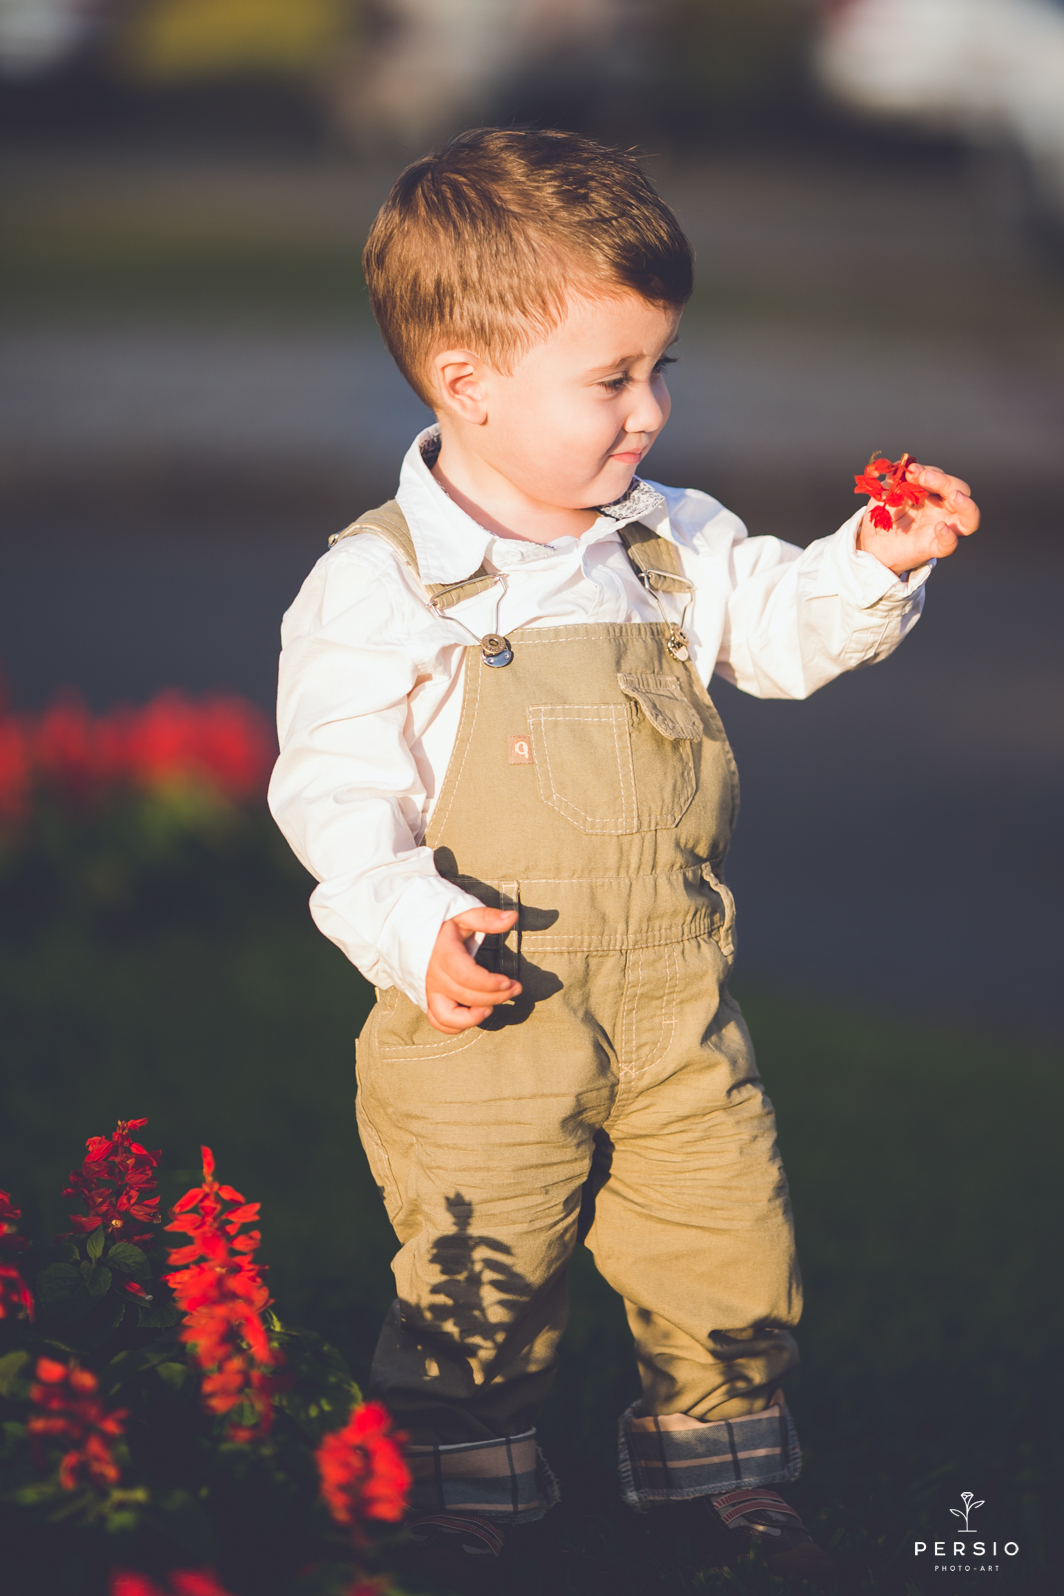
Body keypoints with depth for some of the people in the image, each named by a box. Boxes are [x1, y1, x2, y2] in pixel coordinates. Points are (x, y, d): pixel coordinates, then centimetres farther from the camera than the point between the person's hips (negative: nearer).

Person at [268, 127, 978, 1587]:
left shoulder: (674, 544, 3)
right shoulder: (380, 585, -13)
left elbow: (783, 626, 9)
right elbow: (337, 788, -13)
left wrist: (876, 565, -11)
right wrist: (408, 924, -27)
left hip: (674, 1009, 4)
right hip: (489, 1018, -4)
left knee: (731, 1259, 11)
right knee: (480, 1284, 9)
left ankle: (714, 1464, 34)